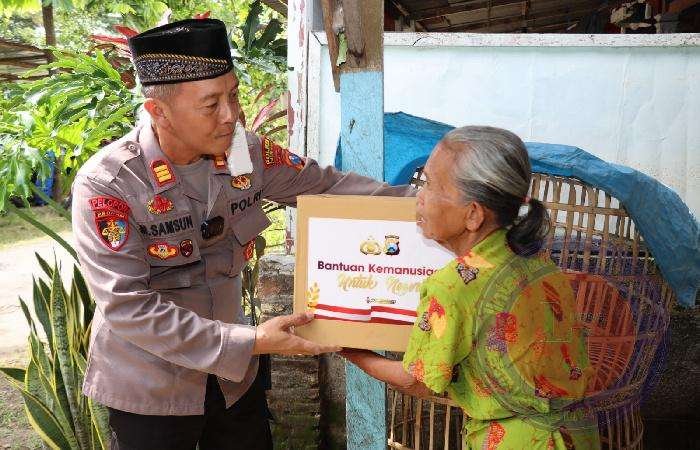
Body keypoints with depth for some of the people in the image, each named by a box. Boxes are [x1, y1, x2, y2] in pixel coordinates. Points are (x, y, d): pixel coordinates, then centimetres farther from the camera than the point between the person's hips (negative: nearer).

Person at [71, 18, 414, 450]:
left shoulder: (247, 152, -10)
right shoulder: (105, 185, -23)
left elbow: (326, 184, 3)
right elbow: (129, 308, -26)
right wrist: (252, 343, -28)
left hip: (234, 374, 5)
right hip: (150, 391, -4)